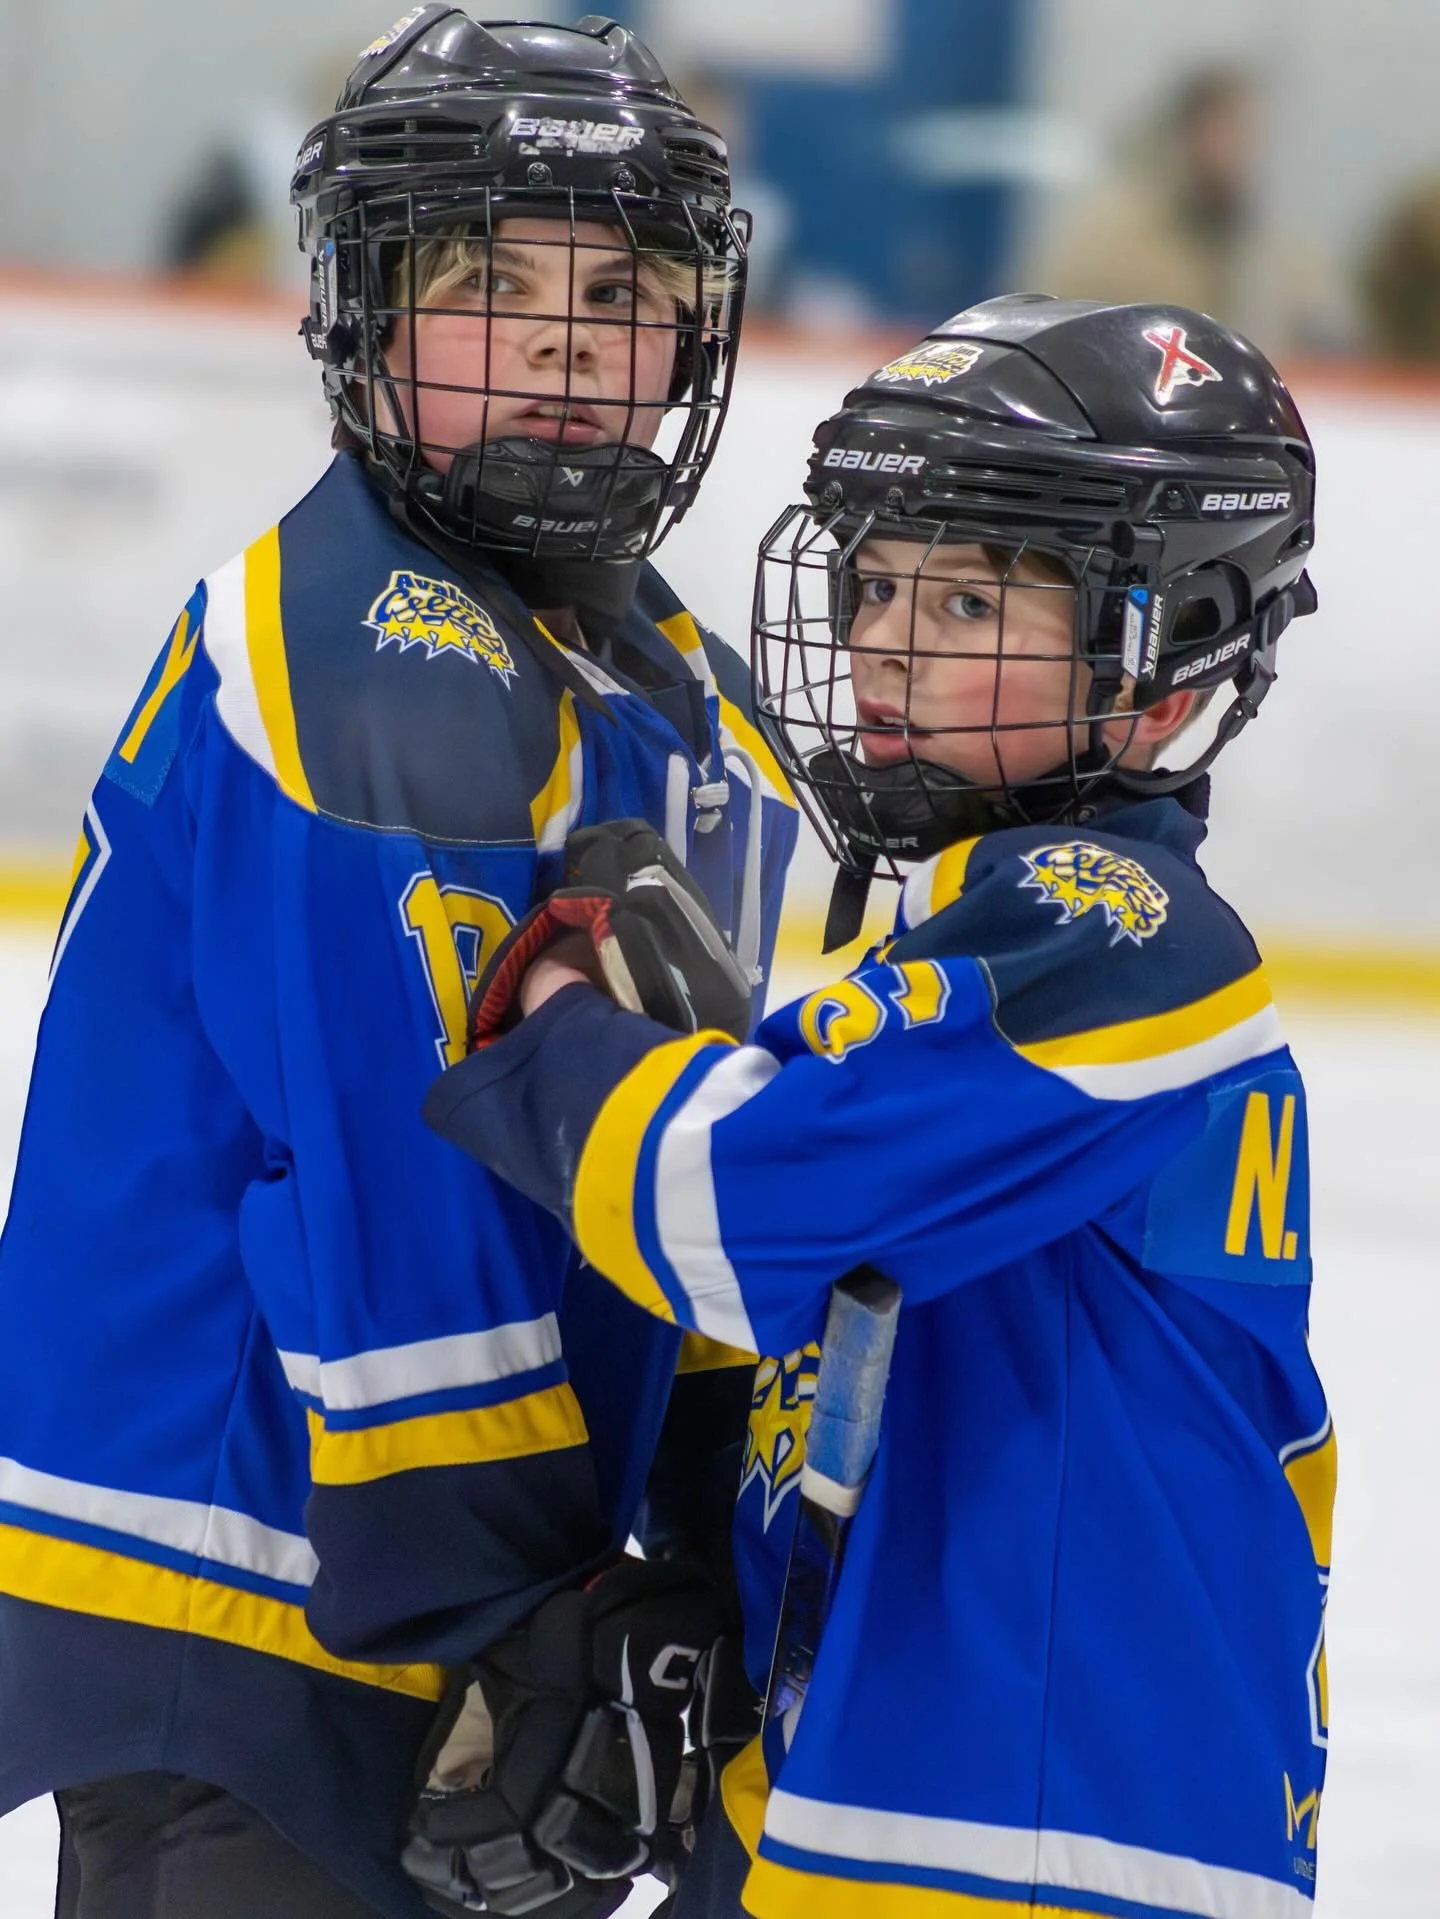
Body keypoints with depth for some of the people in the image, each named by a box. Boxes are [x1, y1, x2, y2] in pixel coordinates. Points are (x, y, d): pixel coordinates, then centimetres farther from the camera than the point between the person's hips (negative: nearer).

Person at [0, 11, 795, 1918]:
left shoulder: (690, 718, 15)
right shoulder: (364, 666, -16)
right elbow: (384, 1188, -21)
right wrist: (509, 1603, -21)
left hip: (506, 1598, 10)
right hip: (243, 1614, -10)